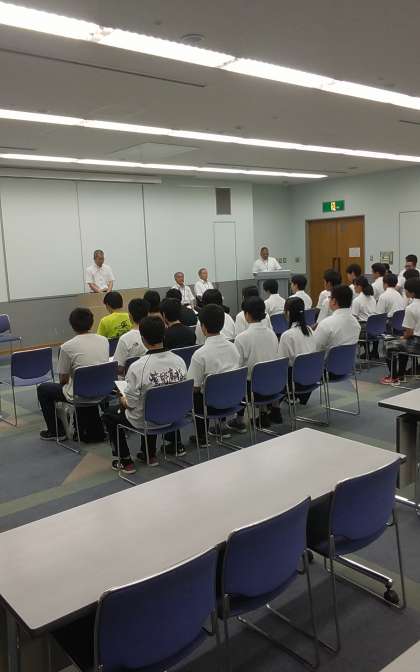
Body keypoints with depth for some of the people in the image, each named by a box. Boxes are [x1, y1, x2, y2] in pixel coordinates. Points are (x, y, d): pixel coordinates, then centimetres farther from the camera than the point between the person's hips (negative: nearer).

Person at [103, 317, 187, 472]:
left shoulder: (137, 367, -29)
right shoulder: (179, 361, -14)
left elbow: (131, 403, -20)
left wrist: (123, 400, 4)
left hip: (144, 422, -5)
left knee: (108, 415, 22)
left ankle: (125, 462, 25)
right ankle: (150, 455, 39)